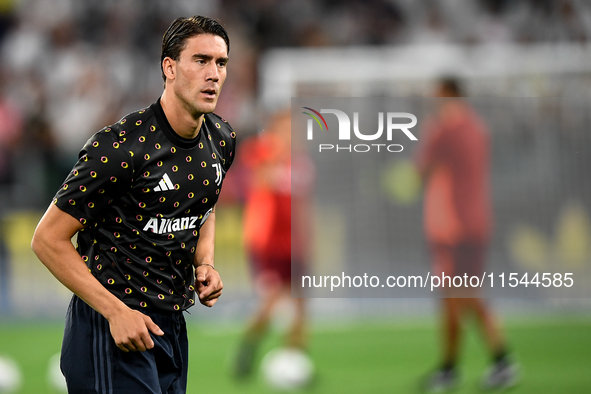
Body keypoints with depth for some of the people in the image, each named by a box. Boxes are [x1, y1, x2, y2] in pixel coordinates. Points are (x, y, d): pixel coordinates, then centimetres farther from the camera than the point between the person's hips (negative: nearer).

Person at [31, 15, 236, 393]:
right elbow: (48, 239, -16)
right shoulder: (120, 147, -20)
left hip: (173, 325, 7)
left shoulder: (222, 139, 3)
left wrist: (204, 262, 4)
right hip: (112, 328, -7)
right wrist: (117, 312, -20)